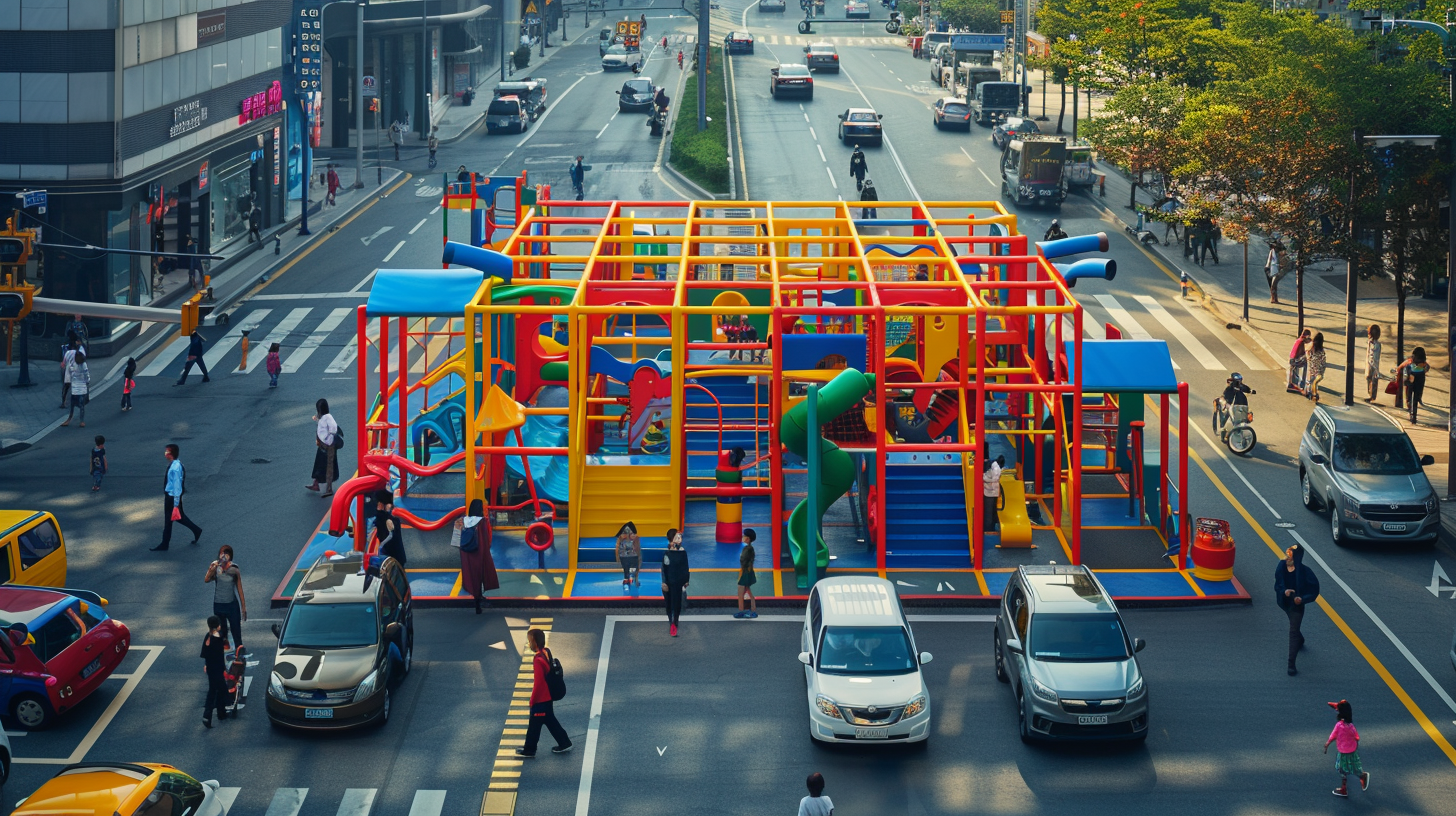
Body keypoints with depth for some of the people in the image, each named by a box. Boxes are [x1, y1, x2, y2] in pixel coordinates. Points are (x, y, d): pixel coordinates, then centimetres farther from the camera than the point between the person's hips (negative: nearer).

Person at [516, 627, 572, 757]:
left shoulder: (538, 660, -28)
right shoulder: (546, 652, -1)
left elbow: (538, 683, -23)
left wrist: (532, 700, -11)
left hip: (540, 699, -8)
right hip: (548, 696, 8)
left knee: (534, 724, 7)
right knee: (550, 720, 22)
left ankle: (529, 750, 21)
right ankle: (564, 743, 28)